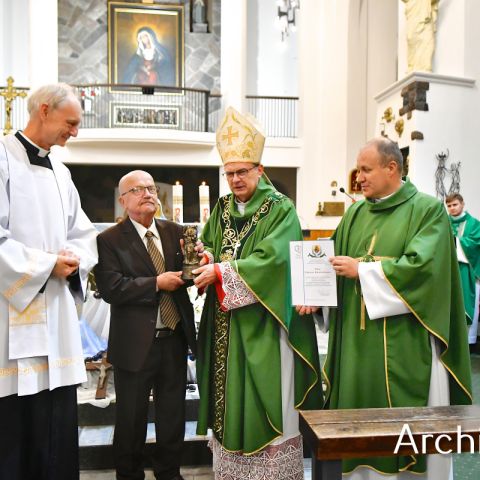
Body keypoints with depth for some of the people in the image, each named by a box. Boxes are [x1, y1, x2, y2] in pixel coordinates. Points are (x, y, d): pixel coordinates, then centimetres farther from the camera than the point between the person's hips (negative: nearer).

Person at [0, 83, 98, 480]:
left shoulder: (61, 172, 16)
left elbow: (84, 234, 18)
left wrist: (73, 258, -3)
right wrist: (47, 265, -12)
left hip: (56, 314, 7)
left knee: (59, 433, 10)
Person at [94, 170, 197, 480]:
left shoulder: (175, 232, 6)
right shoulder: (109, 240, -7)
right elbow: (110, 289, -18)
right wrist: (156, 284, -21)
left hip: (175, 338, 4)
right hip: (135, 343, -4)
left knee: (174, 413, 18)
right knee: (131, 417, 12)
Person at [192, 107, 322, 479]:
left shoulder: (281, 209, -7)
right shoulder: (222, 209, 12)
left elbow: (272, 259, -19)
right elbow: (209, 246, 15)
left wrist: (221, 271, -19)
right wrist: (205, 259, -9)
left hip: (263, 323, -5)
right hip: (226, 324, 6)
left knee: (265, 401, 1)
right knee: (231, 398, 11)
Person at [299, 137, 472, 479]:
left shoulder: (428, 209, -3)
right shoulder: (355, 214, 12)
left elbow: (422, 265, -17)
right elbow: (334, 261, 9)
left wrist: (362, 271, -14)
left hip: (405, 343, -5)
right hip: (359, 340, 5)